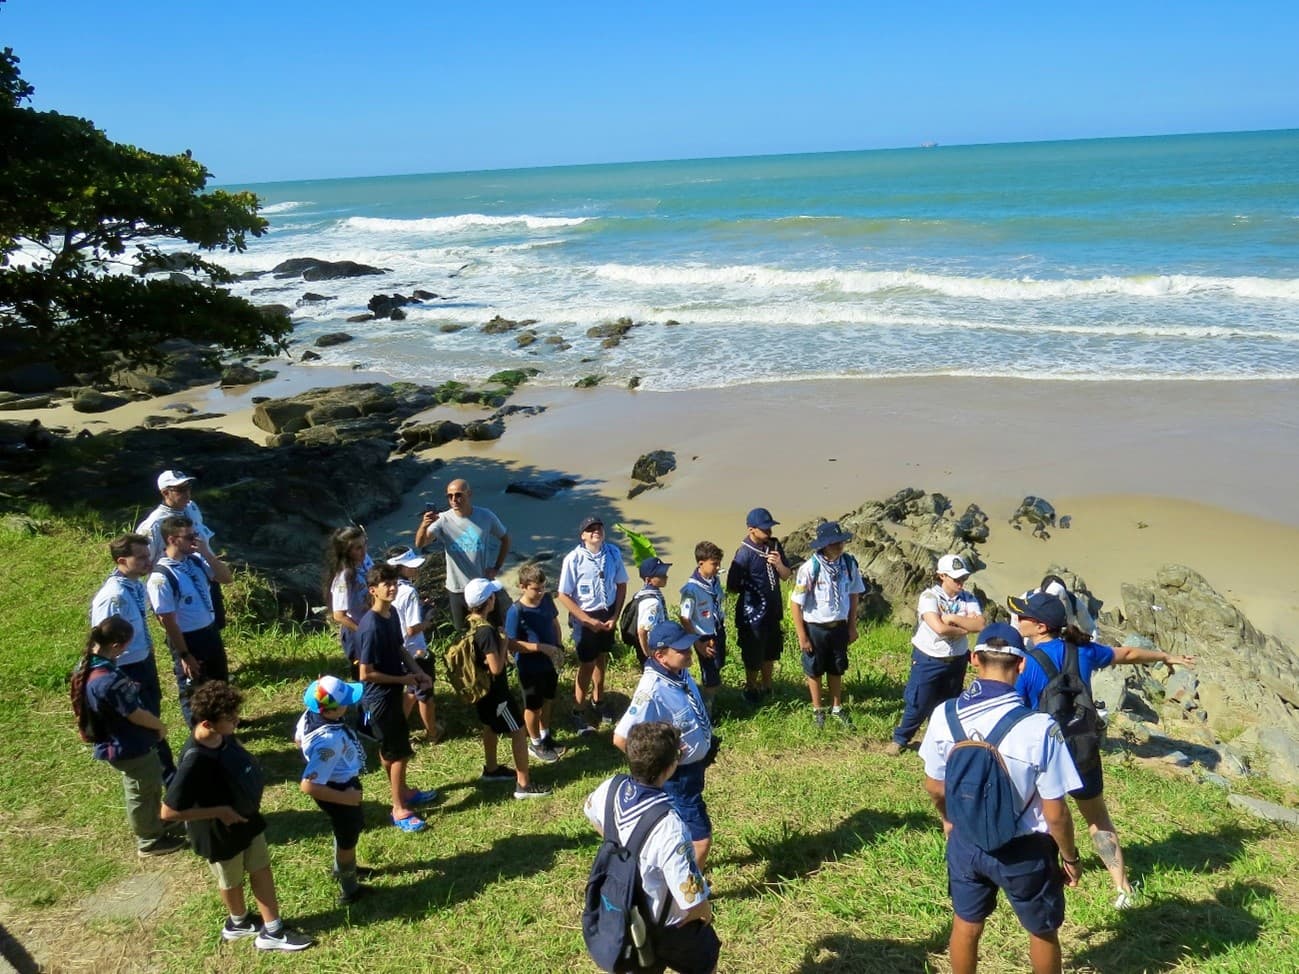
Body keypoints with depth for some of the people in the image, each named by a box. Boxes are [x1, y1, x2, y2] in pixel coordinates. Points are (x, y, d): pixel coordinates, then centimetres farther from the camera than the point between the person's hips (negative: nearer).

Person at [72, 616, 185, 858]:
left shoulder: (87, 665, -8)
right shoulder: (109, 680, -37)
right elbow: (136, 714, -26)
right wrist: (160, 726, -9)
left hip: (120, 743, 9)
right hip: (131, 747, -9)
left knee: (149, 786, 29)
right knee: (143, 792, 13)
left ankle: (153, 823, 50)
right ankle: (150, 841, 33)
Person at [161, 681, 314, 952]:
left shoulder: (223, 735, -14)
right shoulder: (195, 761, -37)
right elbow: (169, 812, -33)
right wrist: (219, 811, -28)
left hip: (248, 817, 7)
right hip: (220, 832, -7)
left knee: (261, 869, 19)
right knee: (232, 881, 21)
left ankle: (272, 931, 35)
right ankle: (238, 922, 49)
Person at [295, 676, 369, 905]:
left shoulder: (311, 714, -16)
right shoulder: (329, 740, -42)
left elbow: (298, 739, 6)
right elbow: (308, 786, -39)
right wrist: (344, 797, -27)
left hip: (341, 783, 9)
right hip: (340, 788, -9)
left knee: (351, 828, 34)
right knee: (348, 840, 18)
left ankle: (342, 869, 60)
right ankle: (350, 891, 43)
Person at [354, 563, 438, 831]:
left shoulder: (392, 614, 0)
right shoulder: (371, 627, -28)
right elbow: (365, 674, -26)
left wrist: (418, 671, 1)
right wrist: (404, 679, -17)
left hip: (393, 692, 9)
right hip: (379, 697, -9)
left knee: (392, 747, 24)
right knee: (399, 751, 1)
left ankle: (403, 791, 41)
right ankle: (399, 809, 14)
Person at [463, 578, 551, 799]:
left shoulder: (472, 624, -1)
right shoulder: (487, 631, -30)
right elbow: (496, 668, -29)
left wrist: (501, 651, 5)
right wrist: (504, 643, -19)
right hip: (495, 691, -10)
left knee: (490, 727, 26)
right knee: (518, 732, 0)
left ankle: (492, 769, 44)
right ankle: (523, 784, 5)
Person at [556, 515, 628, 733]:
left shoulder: (613, 553, -11)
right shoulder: (573, 559, -21)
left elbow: (621, 585, 0)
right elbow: (563, 595, -16)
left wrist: (615, 616, -7)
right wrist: (589, 621, -17)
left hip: (607, 613, 4)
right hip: (585, 617, -4)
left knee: (602, 659, 21)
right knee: (586, 665, 3)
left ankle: (597, 702, 43)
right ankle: (577, 713, 20)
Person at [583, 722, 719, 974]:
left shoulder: (611, 788, -20)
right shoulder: (668, 827, -41)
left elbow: (591, 812, 7)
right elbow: (694, 904, -35)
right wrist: (705, 911, -12)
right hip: (667, 925, -5)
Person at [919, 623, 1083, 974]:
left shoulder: (944, 715, -18)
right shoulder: (1039, 727, -30)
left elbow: (934, 786, -2)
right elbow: (1054, 812, -20)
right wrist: (1070, 857, 0)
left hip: (966, 841, 3)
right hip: (1024, 850, -3)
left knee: (966, 925, 25)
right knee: (1043, 931, 24)